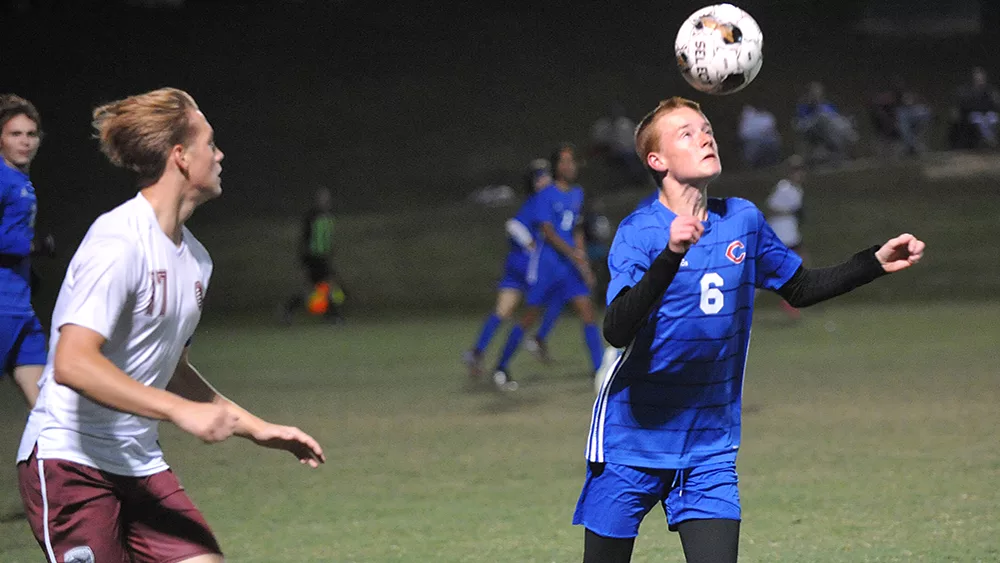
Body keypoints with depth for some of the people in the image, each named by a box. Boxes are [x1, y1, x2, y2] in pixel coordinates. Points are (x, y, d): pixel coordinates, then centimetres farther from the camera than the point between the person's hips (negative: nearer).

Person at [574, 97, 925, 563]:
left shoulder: (743, 220, 2)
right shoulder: (639, 233, -14)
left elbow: (799, 289, 19)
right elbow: (617, 331, -29)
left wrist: (876, 262, 8)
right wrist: (671, 256, -41)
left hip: (710, 449, 3)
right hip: (632, 445, -3)